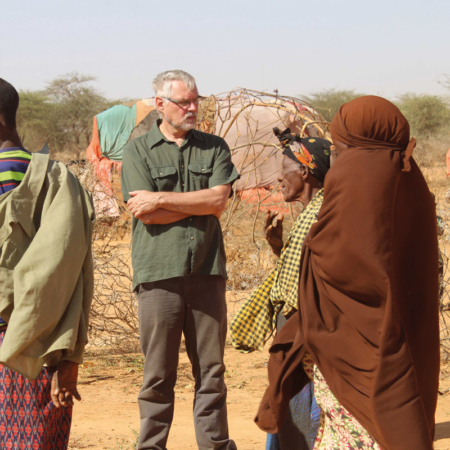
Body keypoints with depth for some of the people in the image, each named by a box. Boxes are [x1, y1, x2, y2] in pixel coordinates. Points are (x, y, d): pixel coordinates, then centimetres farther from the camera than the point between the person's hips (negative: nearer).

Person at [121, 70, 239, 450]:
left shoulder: (214, 148, 12)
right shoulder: (138, 151, 6)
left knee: (211, 368, 6)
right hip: (159, 274, -2)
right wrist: (201, 202, -3)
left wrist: (161, 198, -6)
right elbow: (147, 214, -6)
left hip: (207, 271, 2)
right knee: (158, 372, 0)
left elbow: (220, 200, -4)